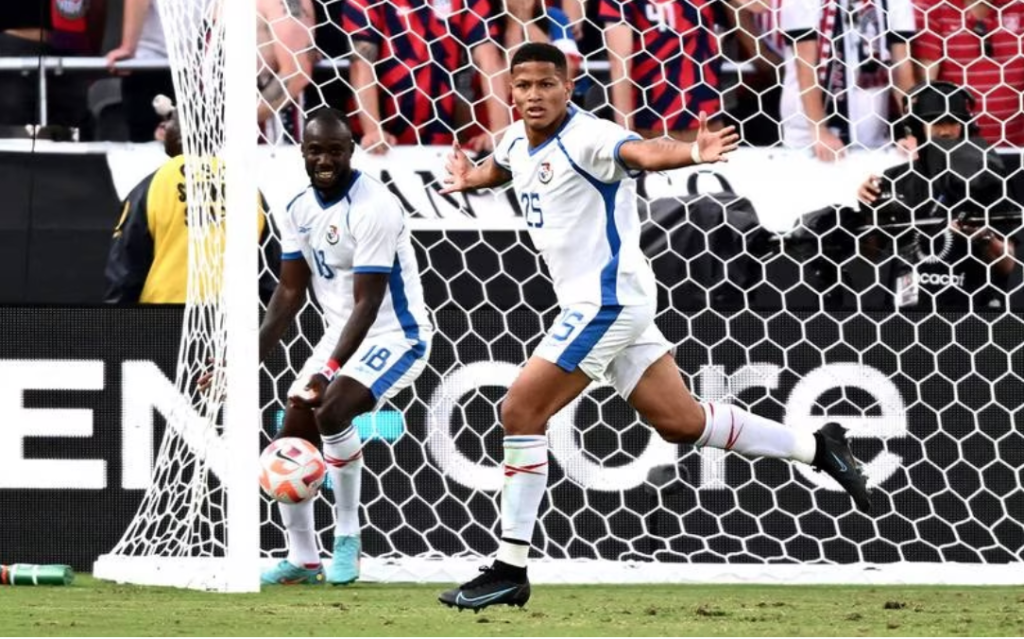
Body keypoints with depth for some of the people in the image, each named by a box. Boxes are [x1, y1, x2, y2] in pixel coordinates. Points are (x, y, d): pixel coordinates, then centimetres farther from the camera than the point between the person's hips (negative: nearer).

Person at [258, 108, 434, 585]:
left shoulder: (373, 209, -22)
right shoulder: (299, 211, 2)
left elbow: (367, 303, -25)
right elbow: (290, 293, 7)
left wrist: (330, 371, -32)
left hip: (395, 336, -8)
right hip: (342, 335, 8)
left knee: (331, 412, -30)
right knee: (290, 442, 3)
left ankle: (347, 538, -15)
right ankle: (302, 560, 17)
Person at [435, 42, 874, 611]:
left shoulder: (585, 137, -18)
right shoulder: (517, 143, 9)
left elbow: (642, 152, -42)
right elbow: (497, 167, 38)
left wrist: (691, 154, -60)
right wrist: (468, 178, 22)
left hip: (608, 298, -9)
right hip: (588, 302, 9)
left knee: (522, 412, -12)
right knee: (681, 422, 12)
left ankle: (510, 571, -7)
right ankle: (816, 446, 25)